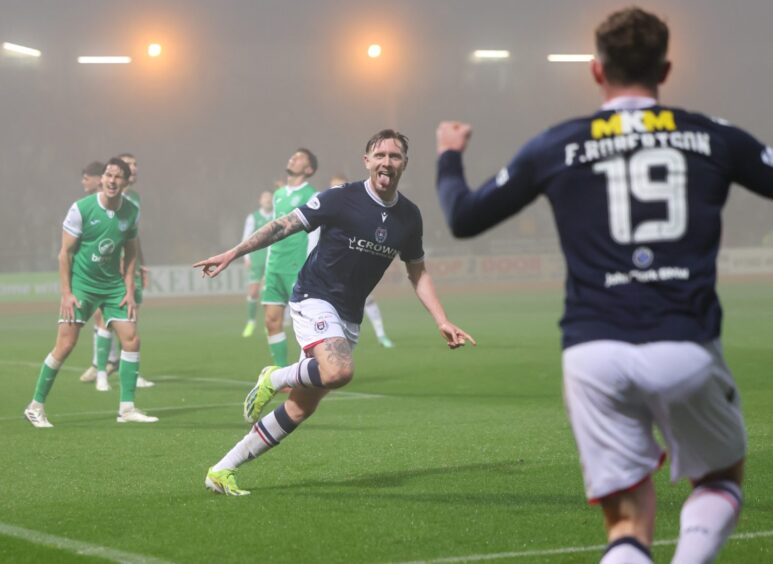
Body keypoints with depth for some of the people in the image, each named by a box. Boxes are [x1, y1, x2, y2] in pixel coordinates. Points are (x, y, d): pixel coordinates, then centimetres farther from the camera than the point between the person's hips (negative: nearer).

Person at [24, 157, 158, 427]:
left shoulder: (131, 212, -2)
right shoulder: (81, 208, -14)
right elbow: (65, 252, -9)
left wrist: (129, 291, 2)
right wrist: (66, 293, -13)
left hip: (113, 285, 4)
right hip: (81, 284, -4)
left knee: (131, 339, -5)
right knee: (65, 345, -9)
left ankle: (126, 408, 4)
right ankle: (36, 407, 4)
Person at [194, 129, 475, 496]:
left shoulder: (408, 216, 4)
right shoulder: (341, 199, -12)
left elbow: (417, 273, 16)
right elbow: (285, 225, -8)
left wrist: (442, 322, 8)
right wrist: (233, 253, -12)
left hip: (349, 318, 6)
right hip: (314, 298, -6)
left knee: (302, 409, 1)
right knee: (339, 371, -35)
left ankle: (222, 471, 9)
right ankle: (276, 378, -4)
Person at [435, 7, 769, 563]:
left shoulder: (557, 146, 8)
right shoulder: (714, 138, 8)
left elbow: (464, 218, 17)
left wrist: (450, 157, 38)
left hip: (594, 354, 1)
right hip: (686, 350, 0)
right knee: (722, 476, 24)